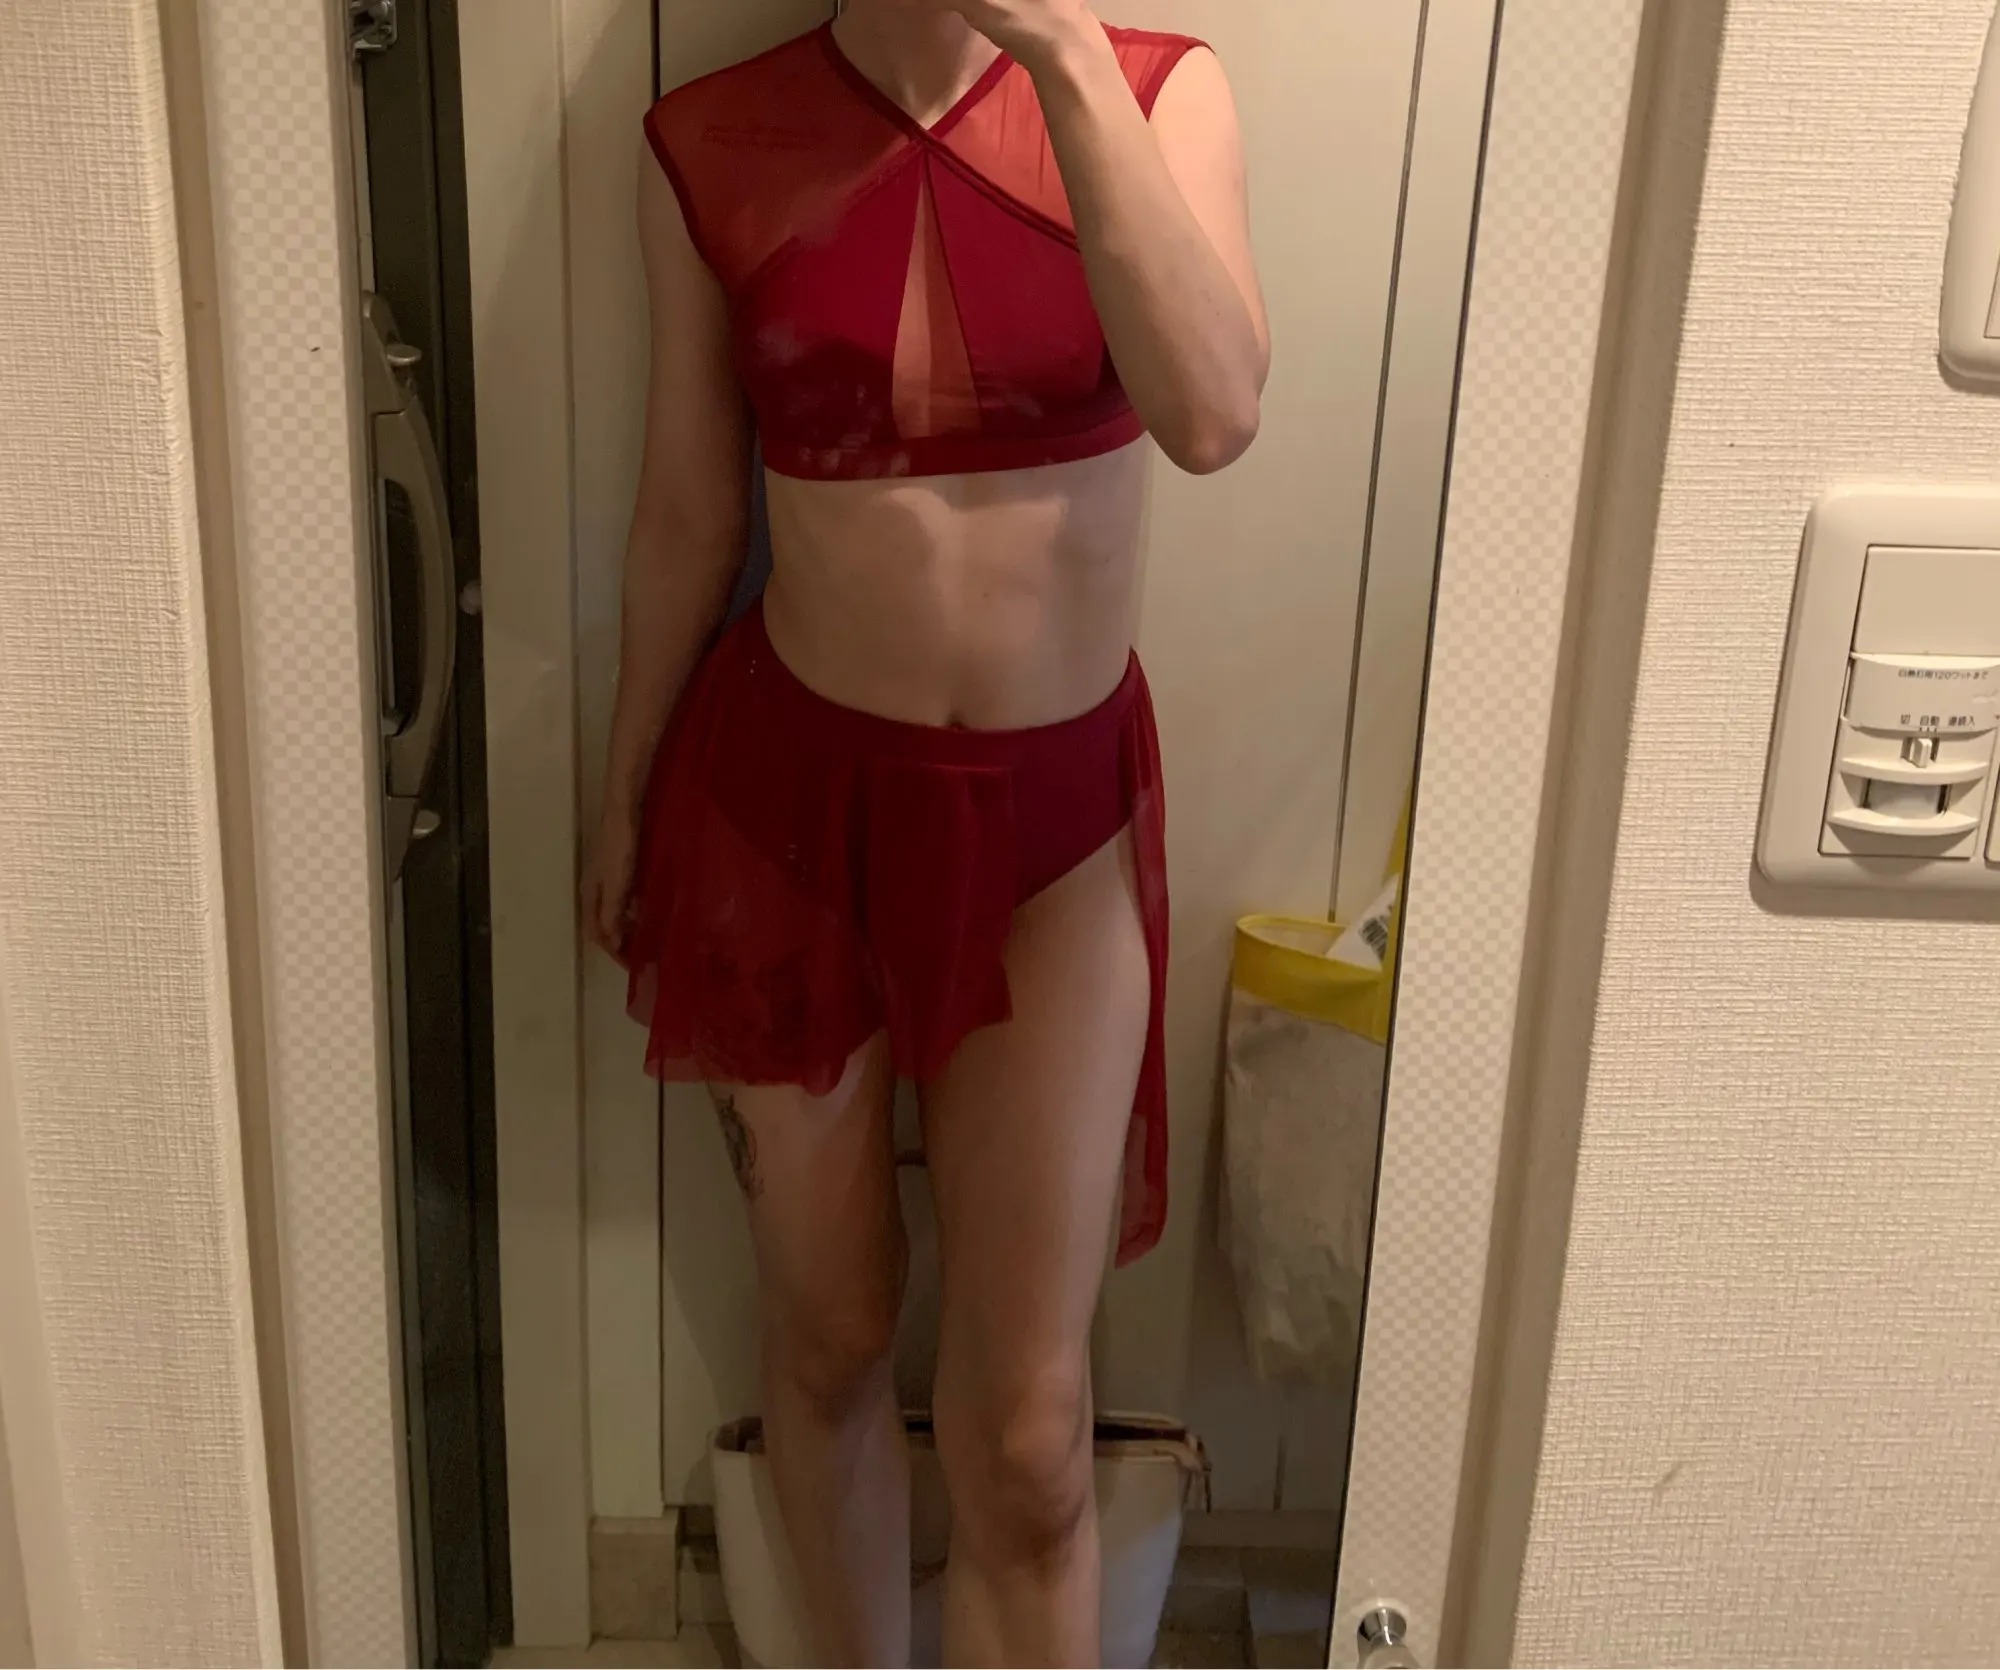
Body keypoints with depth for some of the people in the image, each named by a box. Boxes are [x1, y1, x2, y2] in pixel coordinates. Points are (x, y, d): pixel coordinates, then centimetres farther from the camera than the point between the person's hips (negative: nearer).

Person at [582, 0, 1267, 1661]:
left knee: (1029, 1438, 2)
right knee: (829, 1332, 17)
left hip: (1059, 810, -1)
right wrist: (625, 799, 12)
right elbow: (687, 517, 5)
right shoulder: (712, 147, -3)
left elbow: (1214, 415, -23)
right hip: (788, 789, 1)